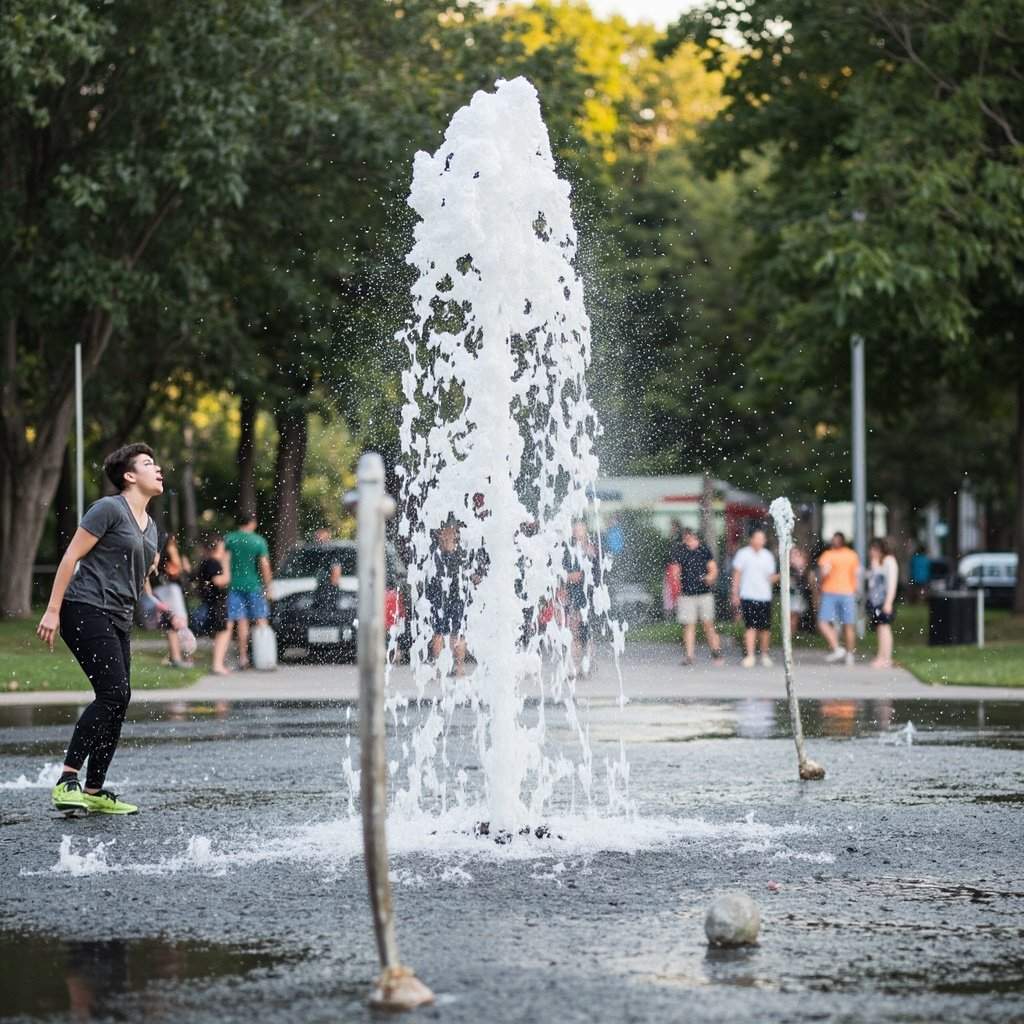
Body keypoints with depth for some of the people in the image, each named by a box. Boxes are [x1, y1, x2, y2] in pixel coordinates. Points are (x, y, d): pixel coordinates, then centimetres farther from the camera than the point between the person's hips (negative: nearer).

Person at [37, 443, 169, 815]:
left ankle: (94, 791, 12)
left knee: (119, 703, 5)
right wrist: (52, 610, -14)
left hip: (118, 621, 9)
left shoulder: (150, 526, 19)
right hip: (86, 611, -9)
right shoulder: (109, 509, -7)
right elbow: (71, 557, -10)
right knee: (113, 694, -19)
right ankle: (66, 781, -20)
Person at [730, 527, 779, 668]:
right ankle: (750, 656, -12)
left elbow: (770, 577, 11)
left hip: (764, 597, 3)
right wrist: (735, 594, 0)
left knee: (765, 628, 4)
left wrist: (778, 576, -11)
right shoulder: (743, 553, 3)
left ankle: (765, 655, 19)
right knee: (751, 627, -11)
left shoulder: (768, 556, 10)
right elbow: (736, 575, 5)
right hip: (748, 596, -3)